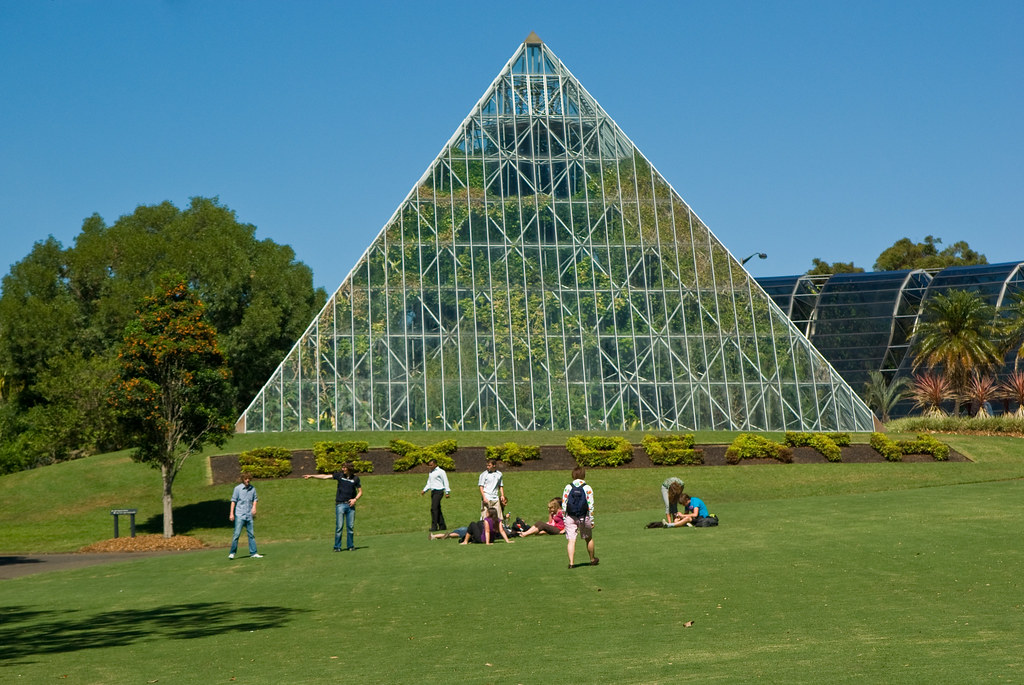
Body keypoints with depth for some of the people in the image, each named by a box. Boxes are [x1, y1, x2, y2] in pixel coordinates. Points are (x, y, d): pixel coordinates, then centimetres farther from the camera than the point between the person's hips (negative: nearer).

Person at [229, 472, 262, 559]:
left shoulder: (252, 489, 7)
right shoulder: (238, 488, -4)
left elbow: (255, 499, 18)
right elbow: (233, 500, -2)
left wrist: (254, 507, -1)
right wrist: (231, 513, -6)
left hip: (249, 515, 4)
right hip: (239, 515, -4)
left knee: (251, 534, 5)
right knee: (237, 534, -8)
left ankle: (253, 553, 9)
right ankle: (232, 553, 1)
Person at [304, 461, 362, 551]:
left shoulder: (355, 478, 3)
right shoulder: (339, 475, 3)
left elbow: (360, 492, 10)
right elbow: (325, 477, 4)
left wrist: (355, 499, -8)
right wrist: (311, 476, 0)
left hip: (350, 505, 1)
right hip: (340, 504, -1)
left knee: (351, 526, 1)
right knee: (339, 526, -5)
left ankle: (350, 546, 10)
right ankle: (337, 547, 0)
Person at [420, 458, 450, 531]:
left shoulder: (441, 471, -5)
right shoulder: (430, 472, 18)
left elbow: (445, 482, -5)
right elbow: (429, 483, 24)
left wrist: (447, 492, -9)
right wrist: (424, 490, 12)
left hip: (438, 491, -8)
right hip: (433, 491, 8)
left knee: (434, 508, -16)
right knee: (437, 509, 9)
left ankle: (434, 526, -17)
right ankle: (442, 526, 14)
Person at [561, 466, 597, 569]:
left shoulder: (568, 487, 0)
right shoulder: (587, 488, -4)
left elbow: (564, 504, -1)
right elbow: (591, 505, -5)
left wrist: (564, 518, 6)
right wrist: (592, 520, 1)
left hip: (570, 517, 0)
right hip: (584, 517, 0)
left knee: (571, 540, -1)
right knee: (589, 539, 19)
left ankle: (571, 562, -12)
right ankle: (592, 560, 34)